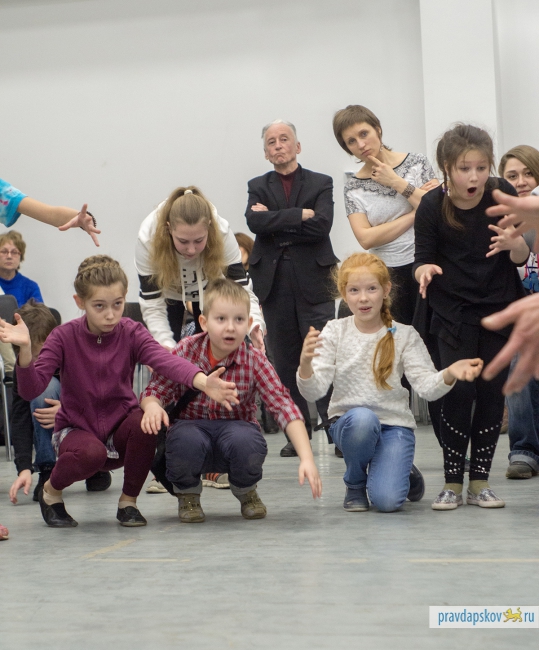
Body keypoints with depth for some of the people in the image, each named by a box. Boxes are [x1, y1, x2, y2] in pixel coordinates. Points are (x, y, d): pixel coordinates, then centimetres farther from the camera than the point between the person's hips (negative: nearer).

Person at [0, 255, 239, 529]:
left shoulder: (131, 333, -8)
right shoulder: (64, 337, -10)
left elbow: (165, 360, -29)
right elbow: (30, 390, -20)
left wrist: (203, 381, -49)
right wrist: (25, 349, -39)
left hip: (120, 428, 2)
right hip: (77, 429, -2)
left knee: (146, 420, -32)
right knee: (91, 452, -37)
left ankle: (128, 502, -8)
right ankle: (50, 491, -1)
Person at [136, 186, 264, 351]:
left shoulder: (222, 233, -37)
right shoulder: (148, 238, -38)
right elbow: (151, 304, -33)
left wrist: (254, 325, -54)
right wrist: (165, 343, -49)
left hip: (209, 290, 1)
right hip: (167, 292, -1)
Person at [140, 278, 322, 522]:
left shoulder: (255, 361, -15)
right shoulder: (186, 351, -12)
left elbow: (284, 405, -23)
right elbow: (155, 390, -7)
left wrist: (307, 458, -35)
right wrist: (152, 405, -34)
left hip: (236, 427, 0)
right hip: (192, 426, 0)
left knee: (246, 441, -36)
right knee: (186, 440, -37)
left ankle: (247, 493, 2)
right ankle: (188, 495, 1)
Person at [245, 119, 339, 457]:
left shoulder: (321, 184, 9)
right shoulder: (258, 186, 15)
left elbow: (321, 226, -9)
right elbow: (255, 222, -6)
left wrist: (275, 221, -7)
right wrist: (300, 215, -11)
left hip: (313, 279, -2)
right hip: (274, 281, 3)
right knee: (285, 359, 4)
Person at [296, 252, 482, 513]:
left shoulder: (404, 335, -1)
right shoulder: (334, 332, -1)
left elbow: (427, 386, -11)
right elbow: (312, 391, -10)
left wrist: (449, 374, -33)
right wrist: (305, 363, -33)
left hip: (395, 425, 0)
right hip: (349, 422, 1)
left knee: (386, 500, -23)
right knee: (362, 418, -37)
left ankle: (401, 471, 17)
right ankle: (355, 484, -5)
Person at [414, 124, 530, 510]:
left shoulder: (503, 194, -10)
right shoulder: (432, 206, -12)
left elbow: (522, 257, -6)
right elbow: (424, 258, -5)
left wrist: (514, 243, -29)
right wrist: (425, 271, -28)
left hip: (499, 308, 2)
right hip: (454, 312, -2)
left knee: (492, 391, 2)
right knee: (459, 390, -9)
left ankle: (480, 481, 11)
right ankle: (453, 483, 1)